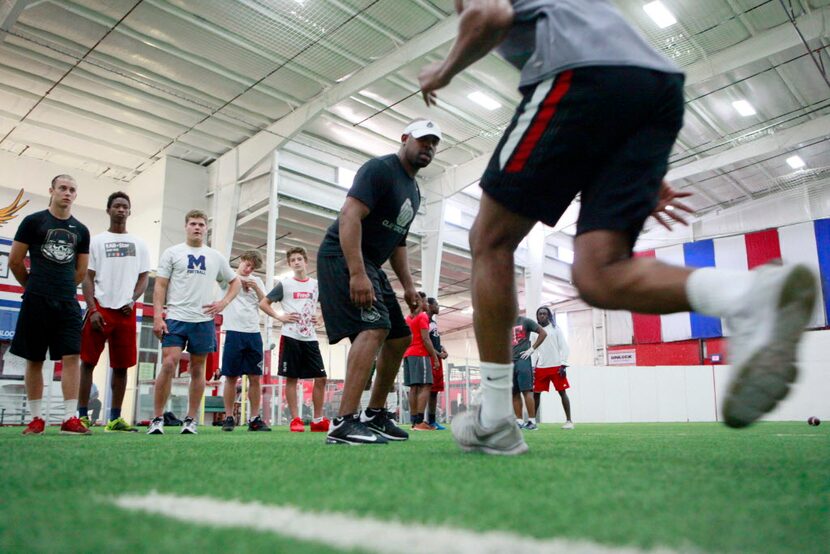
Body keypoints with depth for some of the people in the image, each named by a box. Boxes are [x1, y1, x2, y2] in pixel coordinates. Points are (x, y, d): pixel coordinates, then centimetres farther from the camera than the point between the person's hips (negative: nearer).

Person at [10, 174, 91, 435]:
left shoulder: (81, 230, 11)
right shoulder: (33, 221, 2)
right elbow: (15, 261, 4)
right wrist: (33, 287, 13)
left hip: (68, 304, 2)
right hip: (36, 302, -2)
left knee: (72, 356, -6)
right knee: (34, 360, 4)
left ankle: (70, 418, -5)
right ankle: (36, 419, 12)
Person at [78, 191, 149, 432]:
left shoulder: (139, 243, 14)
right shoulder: (96, 241, 7)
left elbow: (144, 276, 12)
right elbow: (87, 277, 2)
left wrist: (132, 301, -4)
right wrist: (92, 309, -10)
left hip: (126, 311, 2)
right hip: (100, 308, -2)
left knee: (121, 366, 4)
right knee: (88, 361, -3)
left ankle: (115, 419, 10)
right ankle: (82, 415, 4)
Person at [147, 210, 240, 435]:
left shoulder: (216, 257, 12)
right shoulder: (172, 253, 6)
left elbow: (235, 282, 20)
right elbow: (160, 286, 1)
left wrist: (223, 303, 3)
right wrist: (157, 316, -9)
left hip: (204, 321, 3)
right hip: (175, 318, -2)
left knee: (197, 369, 6)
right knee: (168, 364, -13)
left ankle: (190, 420, 14)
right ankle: (157, 419, -2)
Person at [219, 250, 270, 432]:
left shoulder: (257, 281, 16)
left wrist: (256, 288, -4)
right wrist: (238, 278, -15)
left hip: (253, 333, 3)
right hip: (234, 332, -3)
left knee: (255, 377, 3)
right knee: (231, 377, 0)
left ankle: (254, 418, 9)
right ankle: (228, 417, 10)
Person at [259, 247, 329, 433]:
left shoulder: (316, 285, 11)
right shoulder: (284, 284, 3)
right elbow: (263, 303, 6)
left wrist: (320, 317, 6)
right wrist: (279, 317, -6)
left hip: (310, 338, 3)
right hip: (290, 337, -3)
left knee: (320, 377, -1)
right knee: (291, 378, -1)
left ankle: (318, 420, 9)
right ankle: (295, 419, 7)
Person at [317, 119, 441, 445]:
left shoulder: (414, 191, 18)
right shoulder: (380, 169, -11)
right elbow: (349, 216, -24)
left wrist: (408, 285, 14)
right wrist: (357, 273, -32)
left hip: (370, 264, 10)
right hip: (343, 257, -10)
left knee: (400, 337, 10)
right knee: (375, 327, -27)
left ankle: (374, 415, 21)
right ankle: (344, 423, -28)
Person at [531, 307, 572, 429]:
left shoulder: (555, 329, 3)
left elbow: (563, 347, -1)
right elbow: (534, 350, 13)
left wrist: (563, 365, -10)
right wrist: (532, 367, 5)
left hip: (556, 366, -3)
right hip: (541, 367, 3)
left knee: (562, 392, -1)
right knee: (536, 393, 3)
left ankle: (569, 421, 3)